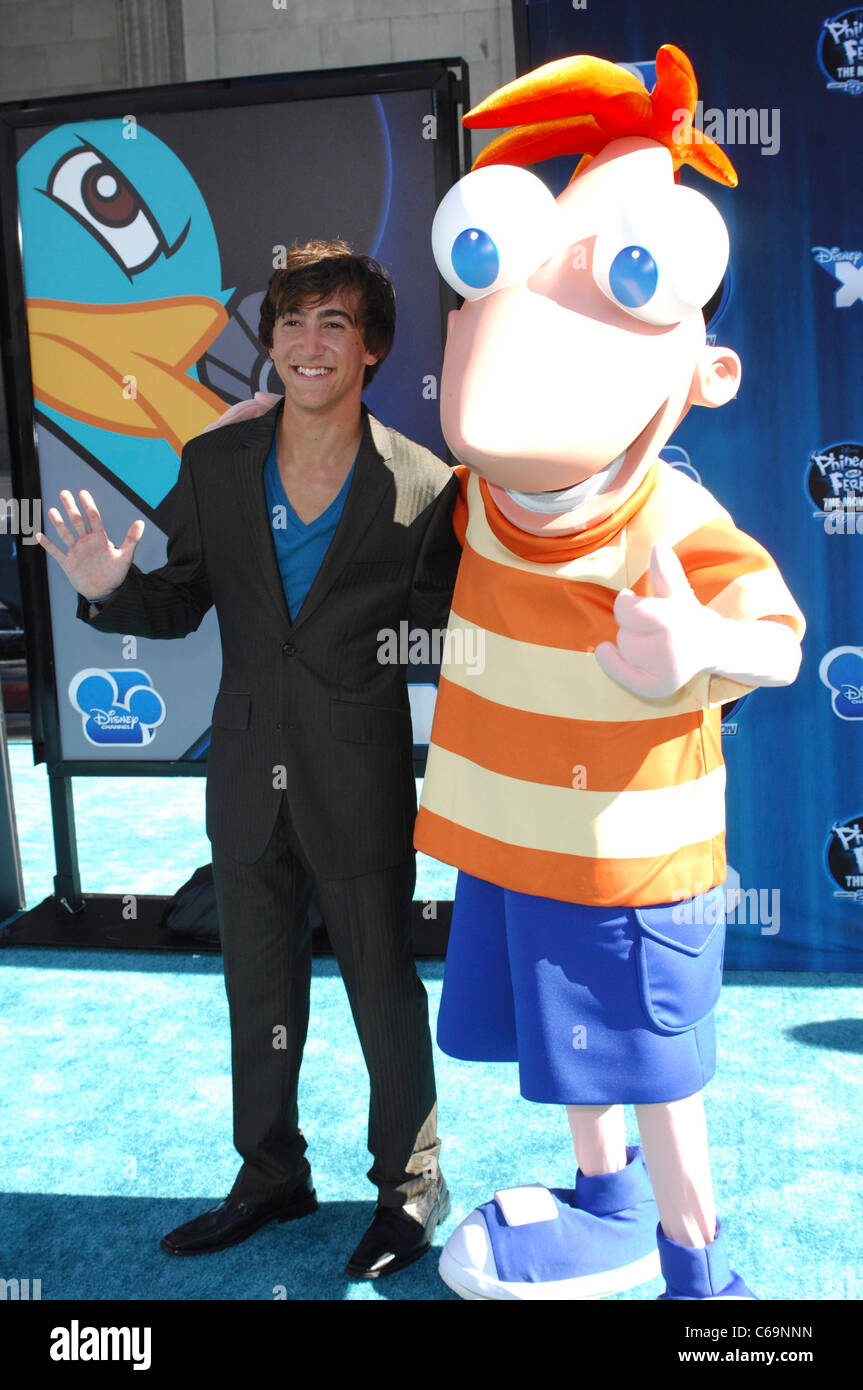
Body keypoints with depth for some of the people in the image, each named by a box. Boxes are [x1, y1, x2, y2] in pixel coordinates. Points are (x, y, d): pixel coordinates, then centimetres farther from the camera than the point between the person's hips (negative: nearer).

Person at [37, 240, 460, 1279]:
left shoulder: (422, 487, -10)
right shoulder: (213, 466, -1)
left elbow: (438, 636, -6)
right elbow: (182, 606, 5)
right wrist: (113, 589, -15)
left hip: (361, 790, -4)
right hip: (249, 784, 4)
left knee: (384, 992, 12)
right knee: (259, 996, 19)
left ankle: (409, 1184, 35)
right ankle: (271, 1176, 42)